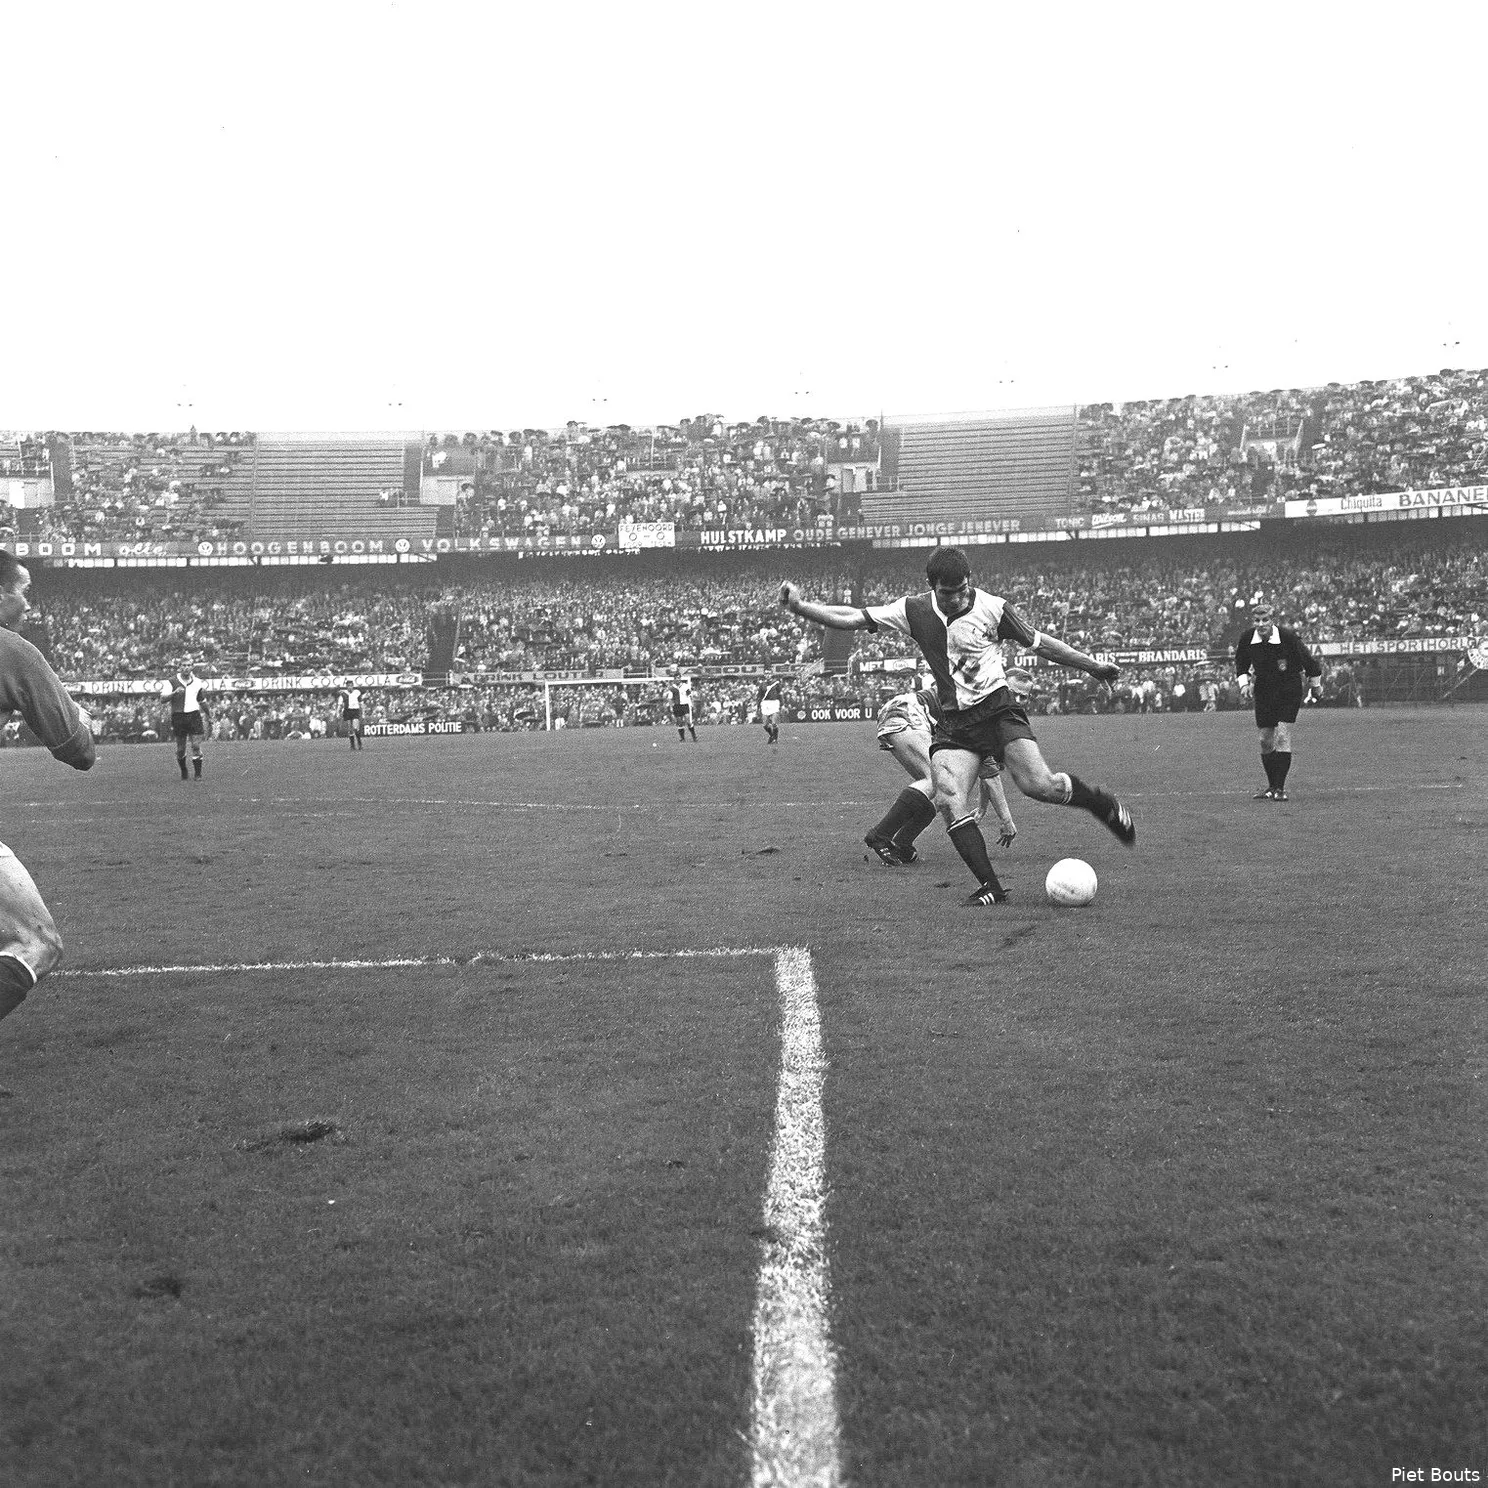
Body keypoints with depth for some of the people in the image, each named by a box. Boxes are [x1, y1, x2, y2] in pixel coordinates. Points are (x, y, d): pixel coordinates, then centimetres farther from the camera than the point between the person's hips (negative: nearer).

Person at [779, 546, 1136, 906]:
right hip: (953, 722, 3)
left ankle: (1103, 804, 11)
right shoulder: (914, 610, 2)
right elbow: (852, 618, 1)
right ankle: (990, 887, -12)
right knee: (949, 799, -19)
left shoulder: (993, 607, -4)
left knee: (1039, 785, -20)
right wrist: (799, 606, -10)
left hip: (997, 709, -3)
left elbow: (1039, 644, 7)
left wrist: (1095, 666, 13)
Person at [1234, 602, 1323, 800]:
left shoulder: (1288, 635, -21)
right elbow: (1241, 661, 10)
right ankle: (1272, 786, 20)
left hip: (1289, 690, -4)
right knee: (1265, 740, 5)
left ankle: (1280, 788, -8)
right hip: (1264, 691, 4)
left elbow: (1308, 660, -7)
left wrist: (1315, 685, 2)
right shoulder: (1248, 637, -11)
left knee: (1282, 736, -14)